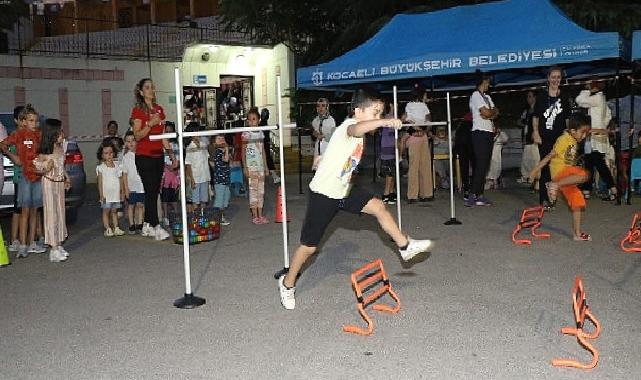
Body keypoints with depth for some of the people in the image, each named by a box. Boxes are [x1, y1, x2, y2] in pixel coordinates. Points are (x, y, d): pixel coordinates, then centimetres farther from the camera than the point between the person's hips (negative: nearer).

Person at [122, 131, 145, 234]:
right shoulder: (126, 157, 0)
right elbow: (125, 173, 0)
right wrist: (126, 187, -4)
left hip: (141, 185, 1)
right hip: (131, 186, -1)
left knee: (140, 205, 5)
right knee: (131, 205, 5)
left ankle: (139, 224, 13)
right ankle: (131, 225, 11)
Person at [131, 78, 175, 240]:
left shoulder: (159, 109, 13)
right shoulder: (138, 110, -5)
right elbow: (137, 136, -11)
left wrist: (171, 153, 14)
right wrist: (150, 124, -24)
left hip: (158, 155, 6)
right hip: (144, 156, -6)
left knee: (154, 191, 7)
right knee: (150, 191, -8)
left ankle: (147, 226, 15)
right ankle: (156, 227, -6)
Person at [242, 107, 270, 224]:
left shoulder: (260, 133, 10)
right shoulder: (246, 134, -5)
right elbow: (243, 151, -5)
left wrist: (266, 166, 13)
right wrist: (244, 167, -12)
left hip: (260, 165, 5)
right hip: (251, 165, -5)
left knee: (261, 189, 6)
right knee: (253, 189, -3)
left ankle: (260, 215, 11)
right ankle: (255, 215, 2)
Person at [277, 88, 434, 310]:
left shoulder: (359, 133, 7)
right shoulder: (350, 125, -22)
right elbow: (357, 129, -49)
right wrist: (384, 122, -62)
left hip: (343, 190, 8)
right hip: (323, 194, -8)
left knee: (378, 207, 0)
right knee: (309, 247, 3)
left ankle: (405, 247, 16)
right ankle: (287, 283, 22)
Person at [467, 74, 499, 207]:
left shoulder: (487, 97, 23)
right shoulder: (476, 95, -5)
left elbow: (496, 112, 11)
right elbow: (486, 112, -14)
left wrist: (489, 114, -9)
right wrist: (493, 112, 6)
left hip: (489, 133, 9)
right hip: (480, 132, -9)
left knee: (484, 165, 6)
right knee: (480, 165, -14)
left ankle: (479, 195, 8)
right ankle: (473, 195, -15)